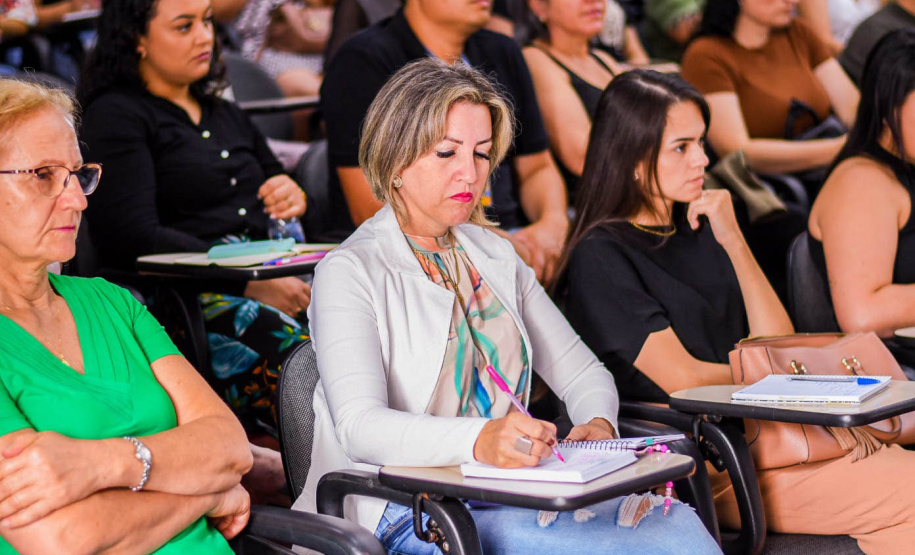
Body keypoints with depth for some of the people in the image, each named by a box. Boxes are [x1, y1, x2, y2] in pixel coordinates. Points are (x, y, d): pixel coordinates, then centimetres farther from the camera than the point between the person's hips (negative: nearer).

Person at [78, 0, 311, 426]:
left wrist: (294, 195, 11)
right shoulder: (114, 116, 4)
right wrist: (247, 283, -18)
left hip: (268, 280, 7)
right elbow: (137, 239, -10)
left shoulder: (224, 114, 28)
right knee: (300, 353, -37)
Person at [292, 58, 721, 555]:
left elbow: (580, 370, 19)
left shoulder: (494, 257, 20)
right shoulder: (351, 272, -3)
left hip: (512, 491, 7)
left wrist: (598, 425, -6)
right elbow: (360, 425, -18)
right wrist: (479, 439, -36)